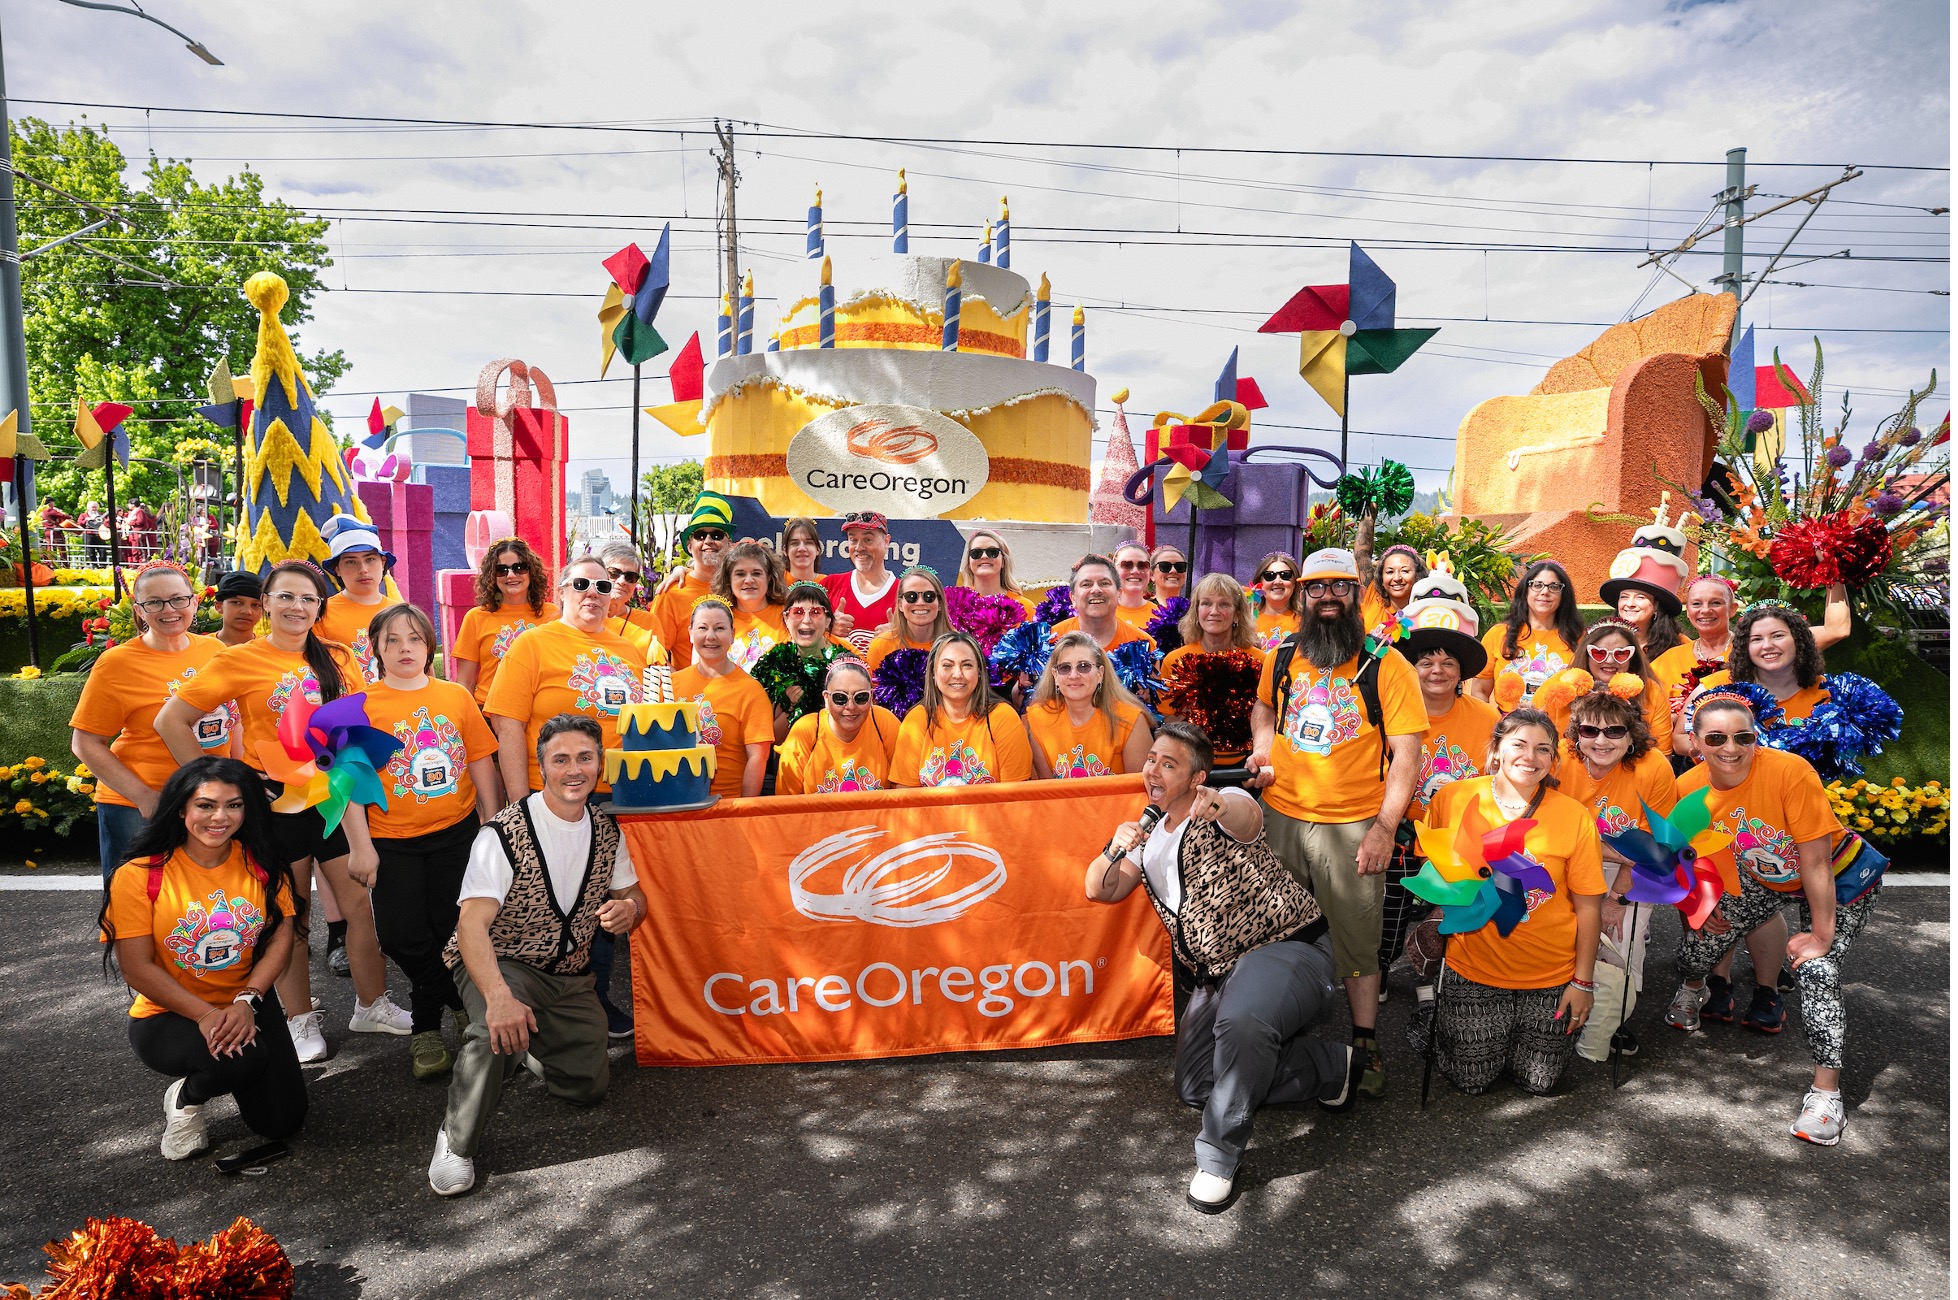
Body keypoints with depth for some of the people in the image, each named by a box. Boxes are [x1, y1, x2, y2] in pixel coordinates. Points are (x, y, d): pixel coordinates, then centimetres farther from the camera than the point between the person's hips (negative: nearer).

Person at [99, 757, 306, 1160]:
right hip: (166, 1015, -3)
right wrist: (206, 1014, -25)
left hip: (248, 1003, 4)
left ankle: (228, 1077, 28)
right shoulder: (140, 875, -14)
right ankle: (184, 1100, 2)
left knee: (282, 1123, -4)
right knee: (243, 1058, -35)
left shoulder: (261, 864, -5)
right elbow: (137, 968, -15)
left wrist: (245, 1001, -20)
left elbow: (281, 937, -5)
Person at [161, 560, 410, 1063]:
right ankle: (301, 1021, 22)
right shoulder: (238, 660, -5)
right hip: (277, 801, -3)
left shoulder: (338, 658, 5)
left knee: (363, 904, 5)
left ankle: (373, 1007, 21)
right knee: (290, 917, 8)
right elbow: (170, 722, -3)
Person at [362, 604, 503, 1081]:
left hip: (457, 833, 1)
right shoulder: (362, 705, -4)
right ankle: (463, 1004, 20)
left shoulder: (456, 696, 1)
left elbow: (482, 766, 6)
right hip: (393, 840, -1)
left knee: (450, 930, 4)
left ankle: (426, 1024, 30)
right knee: (401, 936, -5)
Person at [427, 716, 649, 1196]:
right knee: (498, 1029, -37)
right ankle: (455, 1142, -12)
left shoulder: (606, 830, -1)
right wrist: (499, 996, -46)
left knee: (589, 1088, 3)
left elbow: (632, 894, 11)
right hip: (501, 964, -5)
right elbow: (472, 923, -29)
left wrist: (628, 908, -17)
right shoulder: (505, 832, -21)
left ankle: (533, 1042, 34)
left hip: (570, 975, 6)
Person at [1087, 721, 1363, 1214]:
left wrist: (1222, 808, -61)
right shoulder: (1149, 836, 14)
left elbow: (1246, 819, -35)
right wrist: (1115, 850, -15)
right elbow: (1101, 890, 8)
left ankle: (1219, 1156, -19)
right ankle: (1332, 1067, 11)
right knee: (1196, 1088, -3)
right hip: (1219, 975, 8)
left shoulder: (1222, 809, -9)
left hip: (1287, 947, -8)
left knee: (1241, 1023, -39)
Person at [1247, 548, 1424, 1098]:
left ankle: (1365, 1043, 24)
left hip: (1353, 826, -4)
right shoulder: (1281, 658, 4)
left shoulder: (1386, 666, -9)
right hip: (1280, 816, 4)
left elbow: (1406, 753, -10)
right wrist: (1262, 747, 5)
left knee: (1356, 942, 6)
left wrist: (1385, 828, -15)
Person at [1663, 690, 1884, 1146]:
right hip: (1765, 880, 5)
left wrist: (1822, 936, -22)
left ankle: (1827, 1089, -5)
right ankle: (1691, 990, 40)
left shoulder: (1790, 771, -35)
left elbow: (1815, 862, -28)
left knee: (1817, 970, -21)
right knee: (1698, 939, 3)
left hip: (1841, 880, -4)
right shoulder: (1689, 788, -20)